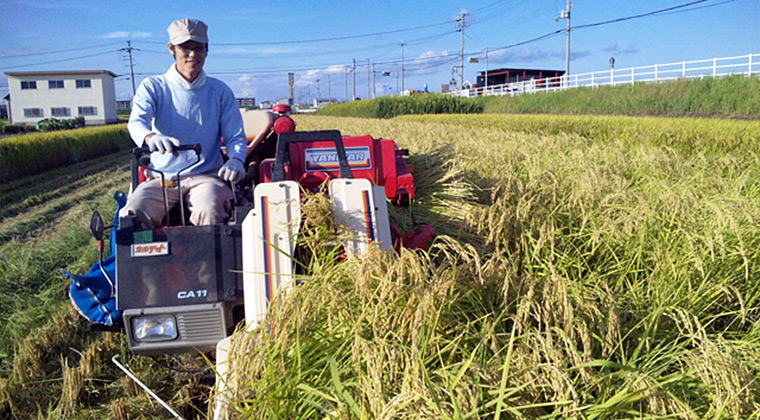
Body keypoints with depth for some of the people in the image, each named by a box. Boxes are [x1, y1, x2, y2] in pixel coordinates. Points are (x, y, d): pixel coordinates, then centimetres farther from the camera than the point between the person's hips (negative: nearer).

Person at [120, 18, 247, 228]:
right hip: (161, 178, 1)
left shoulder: (220, 91, 11)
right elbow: (136, 121, -10)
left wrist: (236, 159, -18)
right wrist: (151, 137, -36)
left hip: (207, 176, -1)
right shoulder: (152, 87, 8)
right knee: (131, 215, -26)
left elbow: (235, 136, 7)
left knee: (209, 212, -34)